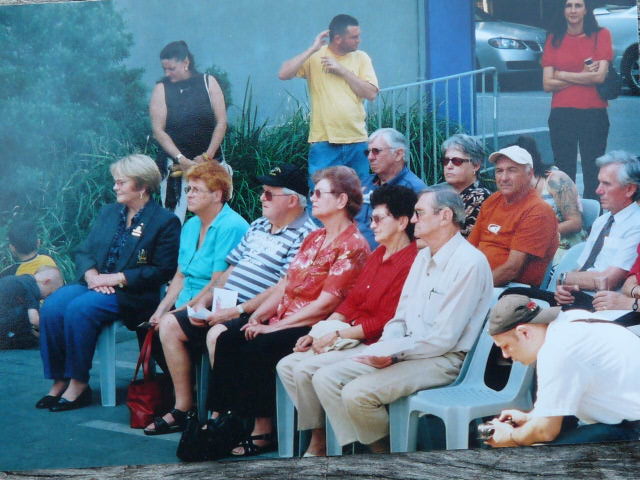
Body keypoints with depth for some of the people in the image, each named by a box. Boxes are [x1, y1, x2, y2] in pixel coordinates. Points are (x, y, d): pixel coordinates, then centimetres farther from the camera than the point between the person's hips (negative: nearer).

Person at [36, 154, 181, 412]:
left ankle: (79, 384, -22)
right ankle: (59, 381, -16)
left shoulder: (165, 221, -3)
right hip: (93, 283, 6)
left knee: (79, 309, -33)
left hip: (133, 294, -6)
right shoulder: (108, 213, 19)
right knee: (51, 307, -23)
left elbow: (163, 270, -10)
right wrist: (91, 274, -7)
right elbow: (83, 251, 17)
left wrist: (117, 278, -15)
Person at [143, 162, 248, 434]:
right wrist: (162, 309, 1)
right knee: (149, 326, -14)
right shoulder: (191, 226, 16)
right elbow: (181, 275, 16)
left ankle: (183, 409, -20)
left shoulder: (231, 227, -13)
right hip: (189, 306, 8)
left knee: (170, 326, -27)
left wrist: (181, 310, -19)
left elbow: (218, 284, -18)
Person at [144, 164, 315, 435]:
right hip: (225, 309, 10)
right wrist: (204, 301, 6)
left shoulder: (304, 235, -11)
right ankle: (183, 407, 3)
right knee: (170, 324, 2)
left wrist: (238, 311, -22)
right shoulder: (258, 226, 19)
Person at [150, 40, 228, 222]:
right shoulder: (161, 89, 1)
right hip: (176, 163, -1)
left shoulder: (208, 82, 3)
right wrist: (182, 159, -14)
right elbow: (158, 130, -5)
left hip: (209, 161, 1)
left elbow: (221, 122, 1)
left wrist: (208, 156, -7)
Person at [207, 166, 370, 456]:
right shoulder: (313, 239, 19)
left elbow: (325, 304, -18)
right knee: (227, 338, -12)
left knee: (257, 348, -28)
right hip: (283, 318, 8)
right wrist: (258, 316, -1)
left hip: (314, 328, -8)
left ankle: (262, 432, -17)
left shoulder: (352, 246, -11)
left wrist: (273, 327, -18)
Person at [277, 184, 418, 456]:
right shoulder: (378, 256, 14)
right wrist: (318, 333, 3)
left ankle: (318, 443, -4)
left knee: (305, 370, -21)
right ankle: (316, 435, -1)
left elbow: (386, 322, -20)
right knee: (286, 366, -2)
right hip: (349, 339, 10)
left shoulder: (410, 263, -18)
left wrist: (336, 336, -15)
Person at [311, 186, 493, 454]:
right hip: (406, 351, 9)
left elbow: (443, 339, -18)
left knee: (357, 393, -26)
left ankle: (386, 451, -2)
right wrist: (385, 348, -4)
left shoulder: (469, 263, -14)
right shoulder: (423, 256, 16)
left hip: (444, 360, -9)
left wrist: (392, 352, -15)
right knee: (325, 379, -5)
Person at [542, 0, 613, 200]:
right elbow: (547, 84, 1)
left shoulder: (601, 35, 2)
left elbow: (600, 76, -9)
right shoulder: (554, 39, 8)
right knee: (565, 174, 3)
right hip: (562, 114, 2)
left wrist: (563, 75, -2)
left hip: (593, 114, -2)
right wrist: (583, 75, -6)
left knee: (593, 176, -3)